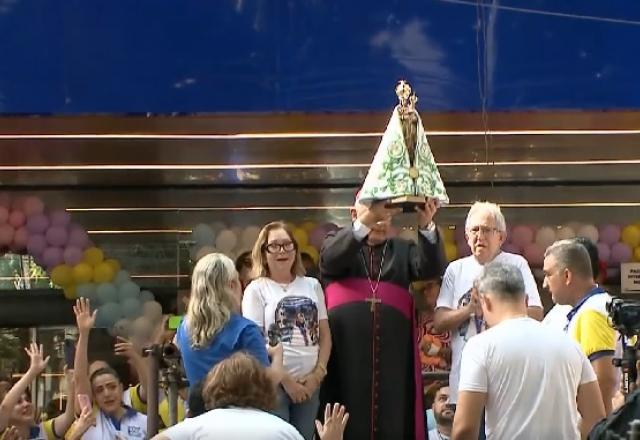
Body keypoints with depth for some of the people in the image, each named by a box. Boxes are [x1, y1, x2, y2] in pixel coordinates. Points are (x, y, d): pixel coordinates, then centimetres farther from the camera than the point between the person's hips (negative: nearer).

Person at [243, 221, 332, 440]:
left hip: (309, 383, 4)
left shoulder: (312, 285, 12)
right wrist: (286, 380, -9)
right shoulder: (257, 289, 0)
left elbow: (325, 335, 14)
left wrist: (318, 373, 0)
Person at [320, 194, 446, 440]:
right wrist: (366, 222, -26)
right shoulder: (338, 244, 13)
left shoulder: (403, 250, 18)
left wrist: (426, 226, -19)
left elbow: (432, 268, 0)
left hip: (393, 356, 2)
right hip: (346, 354, -2)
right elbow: (331, 258, -11)